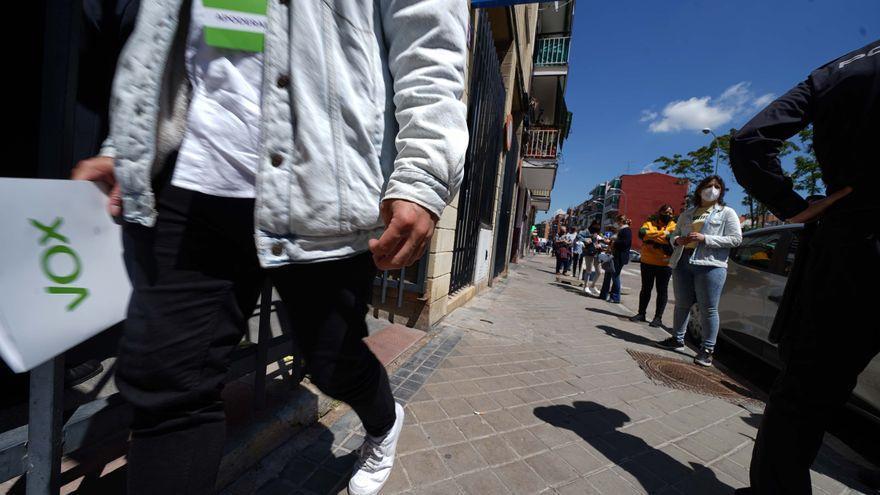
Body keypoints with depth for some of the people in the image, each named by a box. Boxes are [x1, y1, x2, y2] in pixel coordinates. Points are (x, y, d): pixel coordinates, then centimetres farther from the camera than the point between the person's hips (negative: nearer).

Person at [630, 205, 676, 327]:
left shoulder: (673, 226, 2)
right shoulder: (649, 222, 7)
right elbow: (642, 233, -14)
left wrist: (651, 237, -16)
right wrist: (662, 233, -17)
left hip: (664, 264, -2)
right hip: (647, 262, 2)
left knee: (661, 291, 5)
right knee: (645, 289, 11)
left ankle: (658, 318, 13)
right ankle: (641, 314, 21)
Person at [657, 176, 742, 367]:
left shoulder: (727, 212, 8)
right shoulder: (687, 213, 20)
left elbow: (736, 239, -2)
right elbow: (674, 235, 22)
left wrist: (705, 239, -14)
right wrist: (677, 240, -2)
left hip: (710, 265, -4)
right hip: (682, 263, 4)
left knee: (708, 309, -3)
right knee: (681, 305, 11)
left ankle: (707, 349, 6)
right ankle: (677, 339, 23)